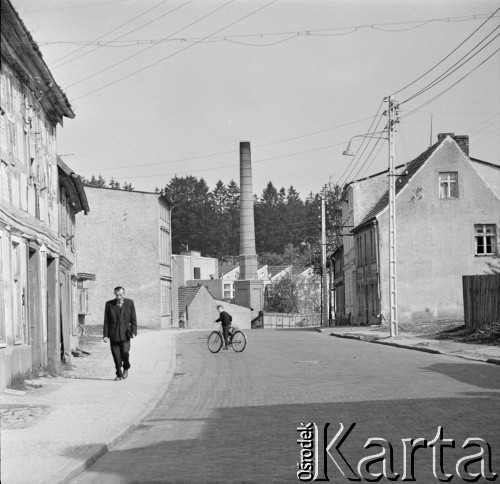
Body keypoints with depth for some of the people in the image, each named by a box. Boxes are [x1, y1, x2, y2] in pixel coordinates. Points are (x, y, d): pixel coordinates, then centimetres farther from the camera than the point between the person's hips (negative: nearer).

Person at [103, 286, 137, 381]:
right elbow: (106, 321, 5)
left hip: (125, 333, -1)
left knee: (125, 352, -14)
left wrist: (134, 331, -6)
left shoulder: (129, 303, 4)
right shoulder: (109, 304, 4)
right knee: (116, 356, -2)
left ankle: (126, 368, 14)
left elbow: (133, 319, 5)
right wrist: (105, 335, -2)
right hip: (113, 334, 1)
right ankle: (119, 374, 12)